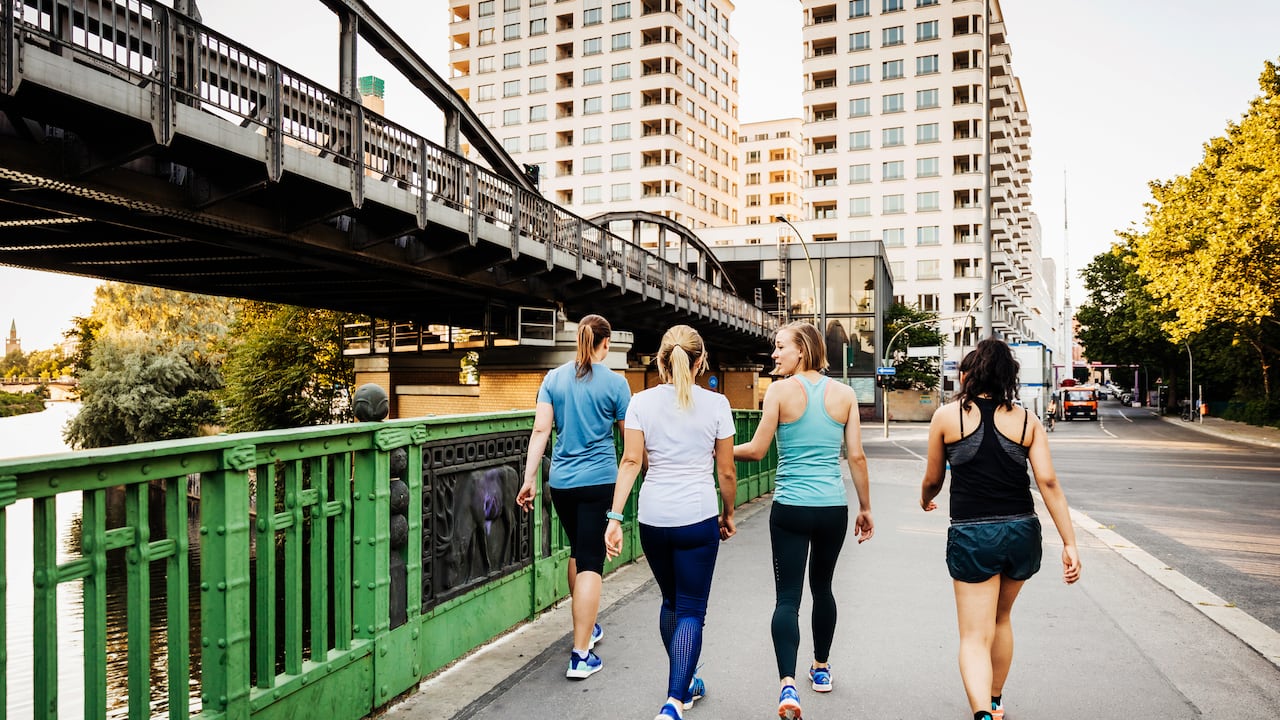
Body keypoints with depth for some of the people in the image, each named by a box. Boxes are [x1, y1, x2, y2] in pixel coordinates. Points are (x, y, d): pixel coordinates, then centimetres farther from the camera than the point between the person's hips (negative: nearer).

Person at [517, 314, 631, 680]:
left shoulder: (554, 378, 4)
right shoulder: (614, 382, -4)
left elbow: (541, 430, -1)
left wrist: (530, 477, 1)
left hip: (561, 481, 4)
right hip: (599, 481, -4)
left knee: (578, 553, 22)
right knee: (590, 561, -3)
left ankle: (586, 627, 38)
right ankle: (581, 655, -5)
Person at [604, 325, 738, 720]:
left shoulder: (641, 402, 0)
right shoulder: (715, 404, -3)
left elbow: (631, 461, -7)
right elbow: (726, 470, 2)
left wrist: (615, 517, -6)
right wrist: (728, 514, 16)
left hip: (653, 517, 3)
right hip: (698, 517, -3)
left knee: (671, 602, 22)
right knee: (691, 612, 4)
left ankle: (684, 684, 36)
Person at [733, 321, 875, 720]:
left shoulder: (780, 390, -7)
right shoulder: (845, 394, 3)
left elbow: (757, 449, -6)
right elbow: (856, 456, 4)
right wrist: (865, 508, 13)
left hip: (790, 508, -3)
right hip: (833, 507, 4)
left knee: (787, 597, -1)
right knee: (822, 587, 22)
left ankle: (788, 684, -15)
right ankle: (821, 668, 37)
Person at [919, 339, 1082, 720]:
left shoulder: (947, 416, -1)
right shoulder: (1027, 421, 4)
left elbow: (932, 480, 8)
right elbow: (1048, 483, -5)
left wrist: (925, 500, 30)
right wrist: (1070, 544, -3)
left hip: (971, 535, -3)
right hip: (1022, 532, 4)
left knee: (975, 636, 0)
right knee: (1001, 619, 27)